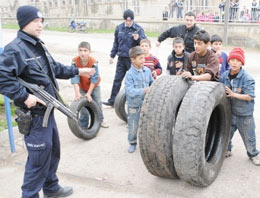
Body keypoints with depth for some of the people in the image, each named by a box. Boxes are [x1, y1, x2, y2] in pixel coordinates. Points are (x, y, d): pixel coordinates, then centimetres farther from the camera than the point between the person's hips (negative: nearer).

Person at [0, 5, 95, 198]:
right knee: (40, 156, -1)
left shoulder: (39, 46, 12)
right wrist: (24, 96, -30)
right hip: (34, 114, -10)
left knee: (53, 150, 21)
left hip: (47, 110, 10)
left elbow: (55, 68, 25)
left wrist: (78, 71, 26)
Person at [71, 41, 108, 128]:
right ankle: (83, 125, 13)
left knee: (97, 103, 7)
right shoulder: (75, 61, -26)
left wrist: (89, 93, -24)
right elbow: (75, 78, -27)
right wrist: (77, 93, -33)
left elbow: (94, 79, -25)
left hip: (94, 86, 0)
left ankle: (100, 120, 30)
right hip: (82, 87, 0)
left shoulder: (93, 62, -29)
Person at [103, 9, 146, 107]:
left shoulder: (138, 29, -5)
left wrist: (138, 38, -28)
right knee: (117, 80, 5)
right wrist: (112, 55, 16)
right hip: (121, 58, 4)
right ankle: (112, 100, 12)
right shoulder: (119, 28, 7)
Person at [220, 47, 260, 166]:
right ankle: (227, 150, 42)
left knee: (248, 136, 10)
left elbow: (249, 96, -20)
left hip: (244, 113, -4)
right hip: (229, 111, 4)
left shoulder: (247, 78, -18)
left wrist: (233, 94, -26)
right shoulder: (224, 76, -4)